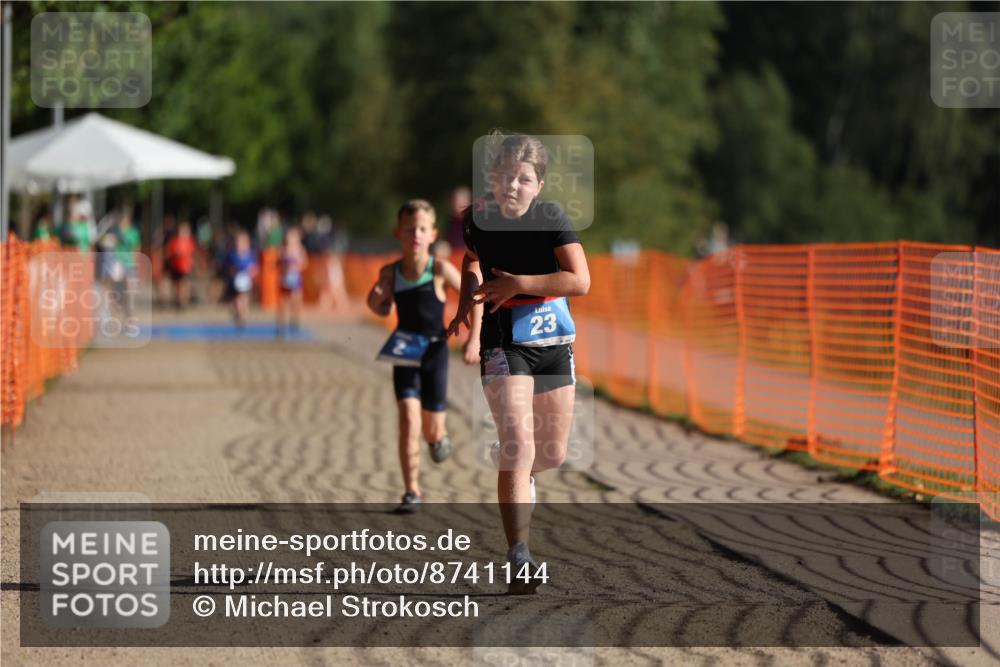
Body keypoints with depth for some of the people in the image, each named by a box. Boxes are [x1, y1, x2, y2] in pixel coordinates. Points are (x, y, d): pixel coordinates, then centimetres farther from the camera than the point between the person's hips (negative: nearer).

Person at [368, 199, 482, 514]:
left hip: (434, 352, -1)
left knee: (432, 428, 6)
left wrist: (474, 339, -8)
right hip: (404, 354, 1)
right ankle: (412, 493, -7)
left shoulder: (440, 270, -12)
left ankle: (438, 437, 46)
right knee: (408, 421, -13)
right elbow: (384, 310, 11)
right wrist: (374, 302, -12)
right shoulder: (390, 272, -4)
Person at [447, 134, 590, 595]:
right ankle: (519, 560, -19)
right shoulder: (478, 219, -4)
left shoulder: (551, 218, -10)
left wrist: (518, 285, -21)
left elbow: (580, 281, -20)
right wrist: (466, 301, 6)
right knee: (519, 447, -18)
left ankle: (513, 469, 50)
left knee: (553, 453, 11)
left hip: (554, 343, 1)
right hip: (504, 344, -1)